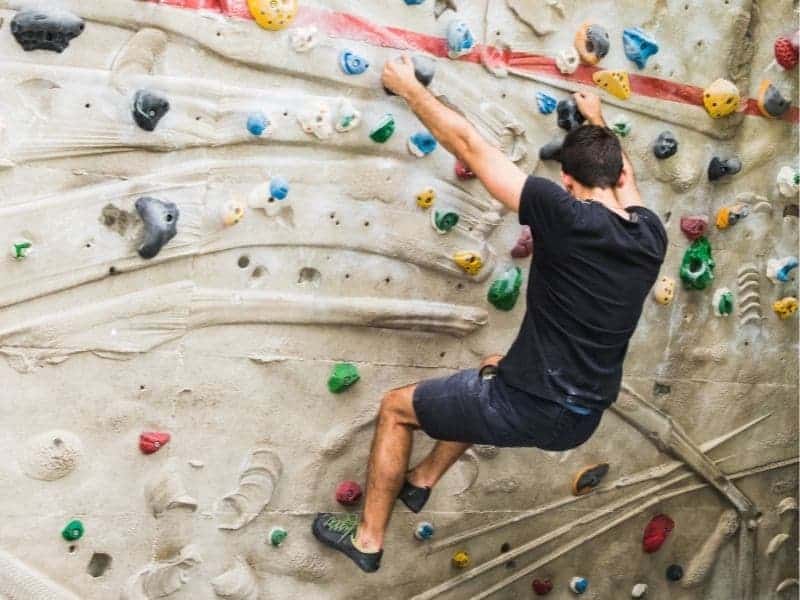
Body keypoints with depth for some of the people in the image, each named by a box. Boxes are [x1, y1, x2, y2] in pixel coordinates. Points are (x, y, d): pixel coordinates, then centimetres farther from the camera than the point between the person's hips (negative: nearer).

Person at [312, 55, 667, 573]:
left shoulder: (565, 216, -19)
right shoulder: (651, 234, -1)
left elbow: (469, 144, -13)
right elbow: (624, 175, 25)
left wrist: (409, 87, -1)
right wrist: (599, 122, 39)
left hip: (529, 409, -7)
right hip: (582, 421, 7)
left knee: (396, 406, 16)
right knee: (492, 372, 38)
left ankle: (368, 539, 27)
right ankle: (421, 482, 46)